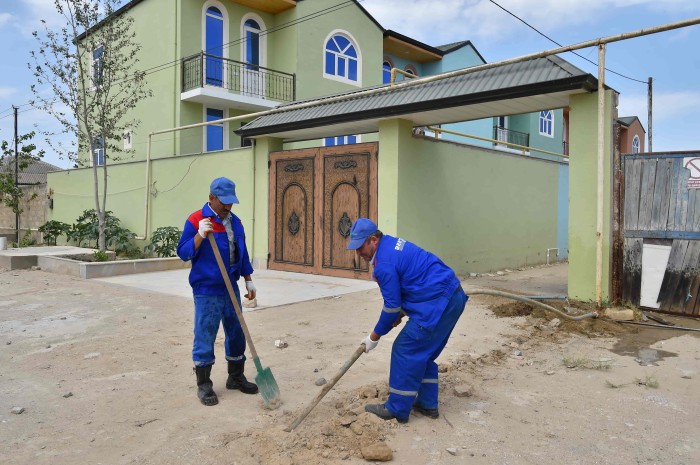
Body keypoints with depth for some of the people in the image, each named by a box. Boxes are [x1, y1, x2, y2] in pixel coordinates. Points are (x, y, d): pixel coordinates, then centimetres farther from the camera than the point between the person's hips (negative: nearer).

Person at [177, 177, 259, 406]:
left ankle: (236, 377, 28)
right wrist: (200, 235, -26)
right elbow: (183, 253, -12)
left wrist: (248, 280, 16)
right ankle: (204, 385, 14)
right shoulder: (195, 220, -9)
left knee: (237, 334, 12)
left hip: (231, 288, 6)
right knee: (205, 338, 1)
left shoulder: (235, 221, 10)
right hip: (207, 291, -6)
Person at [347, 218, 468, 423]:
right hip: (452, 297, 10)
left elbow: (391, 306, -12)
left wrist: (374, 336, 2)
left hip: (437, 303, -10)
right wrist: (401, 312, 18)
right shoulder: (391, 244, 13)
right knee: (423, 353, 18)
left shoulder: (384, 263, -18)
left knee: (405, 351, -1)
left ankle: (397, 409, 9)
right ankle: (427, 404, 26)